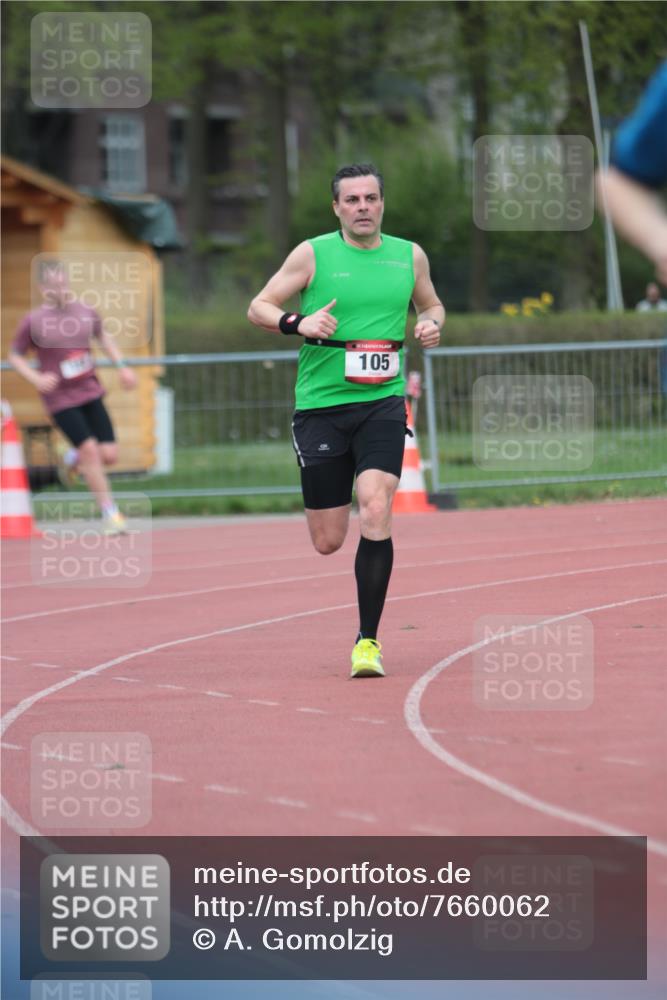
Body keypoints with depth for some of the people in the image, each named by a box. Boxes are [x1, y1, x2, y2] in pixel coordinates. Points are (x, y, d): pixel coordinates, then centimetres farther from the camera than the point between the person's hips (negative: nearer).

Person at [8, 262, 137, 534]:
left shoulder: (85, 313, 3)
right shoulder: (33, 321, -8)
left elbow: (102, 337, 22)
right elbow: (15, 356, 2)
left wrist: (121, 366, 12)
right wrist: (36, 378, -15)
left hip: (90, 392, 4)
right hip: (60, 398, -4)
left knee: (109, 455, -3)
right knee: (90, 449, -13)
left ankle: (75, 458, 31)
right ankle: (110, 514, -2)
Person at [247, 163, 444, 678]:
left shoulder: (410, 256, 8)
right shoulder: (313, 254, -1)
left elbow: (431, 304, 25)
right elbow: (258, 307, 2)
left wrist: (432, 323, 1)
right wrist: (298, 322, -17)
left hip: (382, 403, 1)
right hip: (321, 403, -1)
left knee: (376, 512, -19)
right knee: (328, 541, 2)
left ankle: (368, 640, -10)